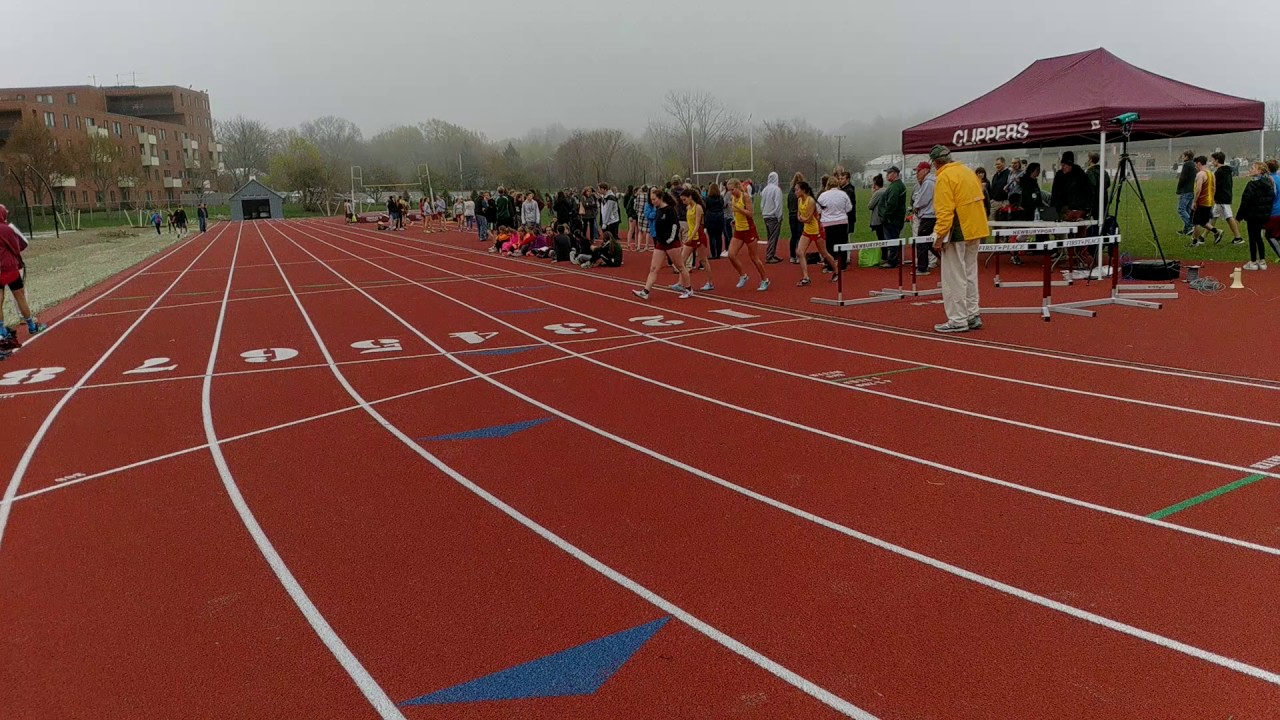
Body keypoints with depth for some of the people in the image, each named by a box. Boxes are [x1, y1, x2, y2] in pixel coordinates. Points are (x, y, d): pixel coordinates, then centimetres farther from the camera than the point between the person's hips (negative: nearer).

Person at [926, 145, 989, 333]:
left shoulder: (944, 177, -13)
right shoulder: (969, 172, 13)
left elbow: (945, 210, -20)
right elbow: (977, 201, 17)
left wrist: (940, 236, -17)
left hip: (957, 233, -9)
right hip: (975, 232, 9)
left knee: (954, 277, -2)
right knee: (970, 274, 17)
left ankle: (958, 321, 1)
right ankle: (972, 316, 22)